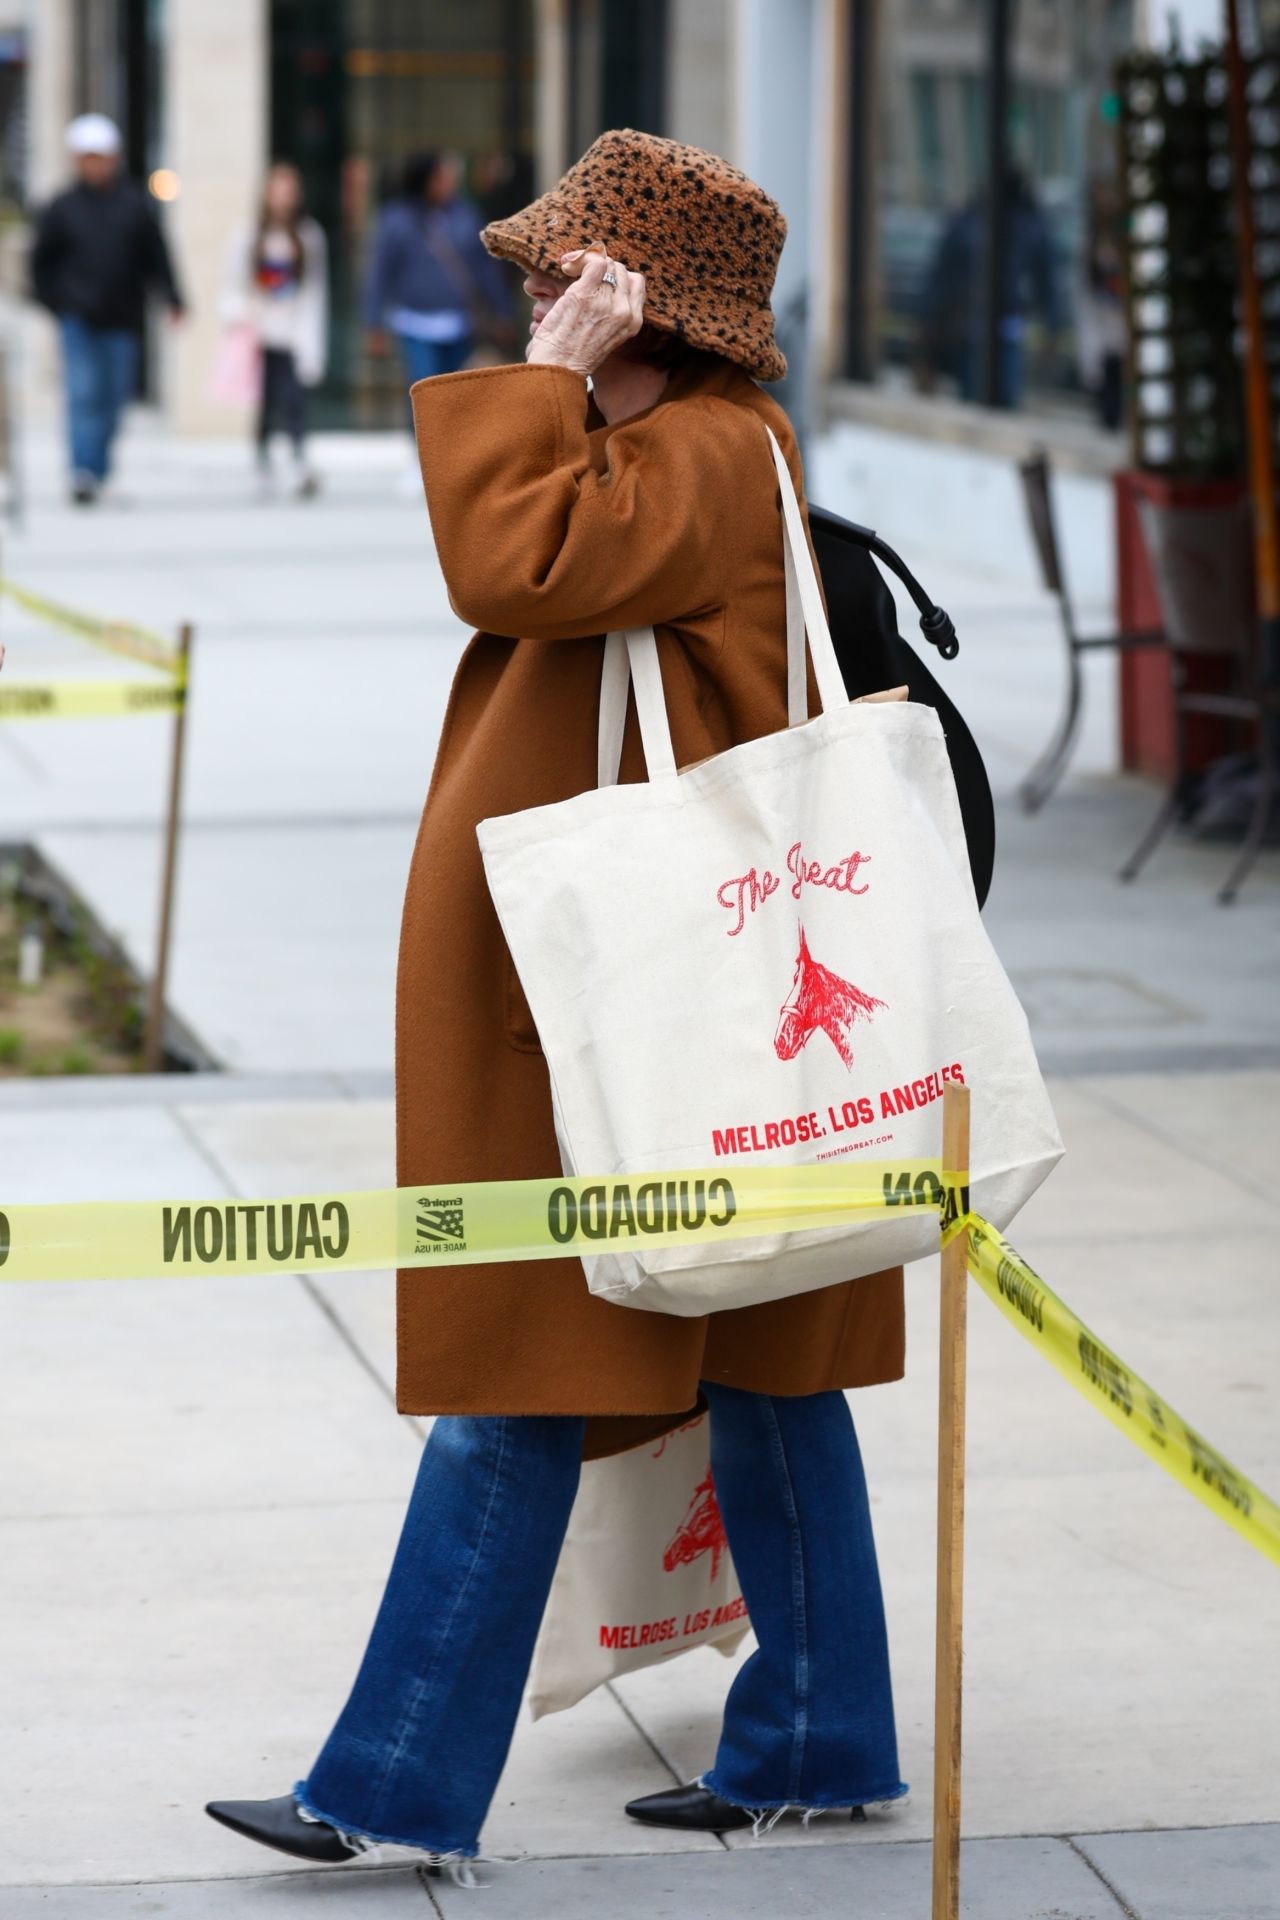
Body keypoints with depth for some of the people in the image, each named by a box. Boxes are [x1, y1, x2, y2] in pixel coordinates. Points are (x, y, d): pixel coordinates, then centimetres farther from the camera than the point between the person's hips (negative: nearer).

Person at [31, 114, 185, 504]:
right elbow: (41, 263, 9)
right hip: (79, 321, -2)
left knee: (114, 397, 6)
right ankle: (83, 472, -19)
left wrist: (172, 298, -3)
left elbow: (156, 257, 6)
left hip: (123, 321, 2)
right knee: (83, 393, -13)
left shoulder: (135, 204, 5)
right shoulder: (62, 208, 2)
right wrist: (57, 302, 2)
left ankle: (98, 471, 19)